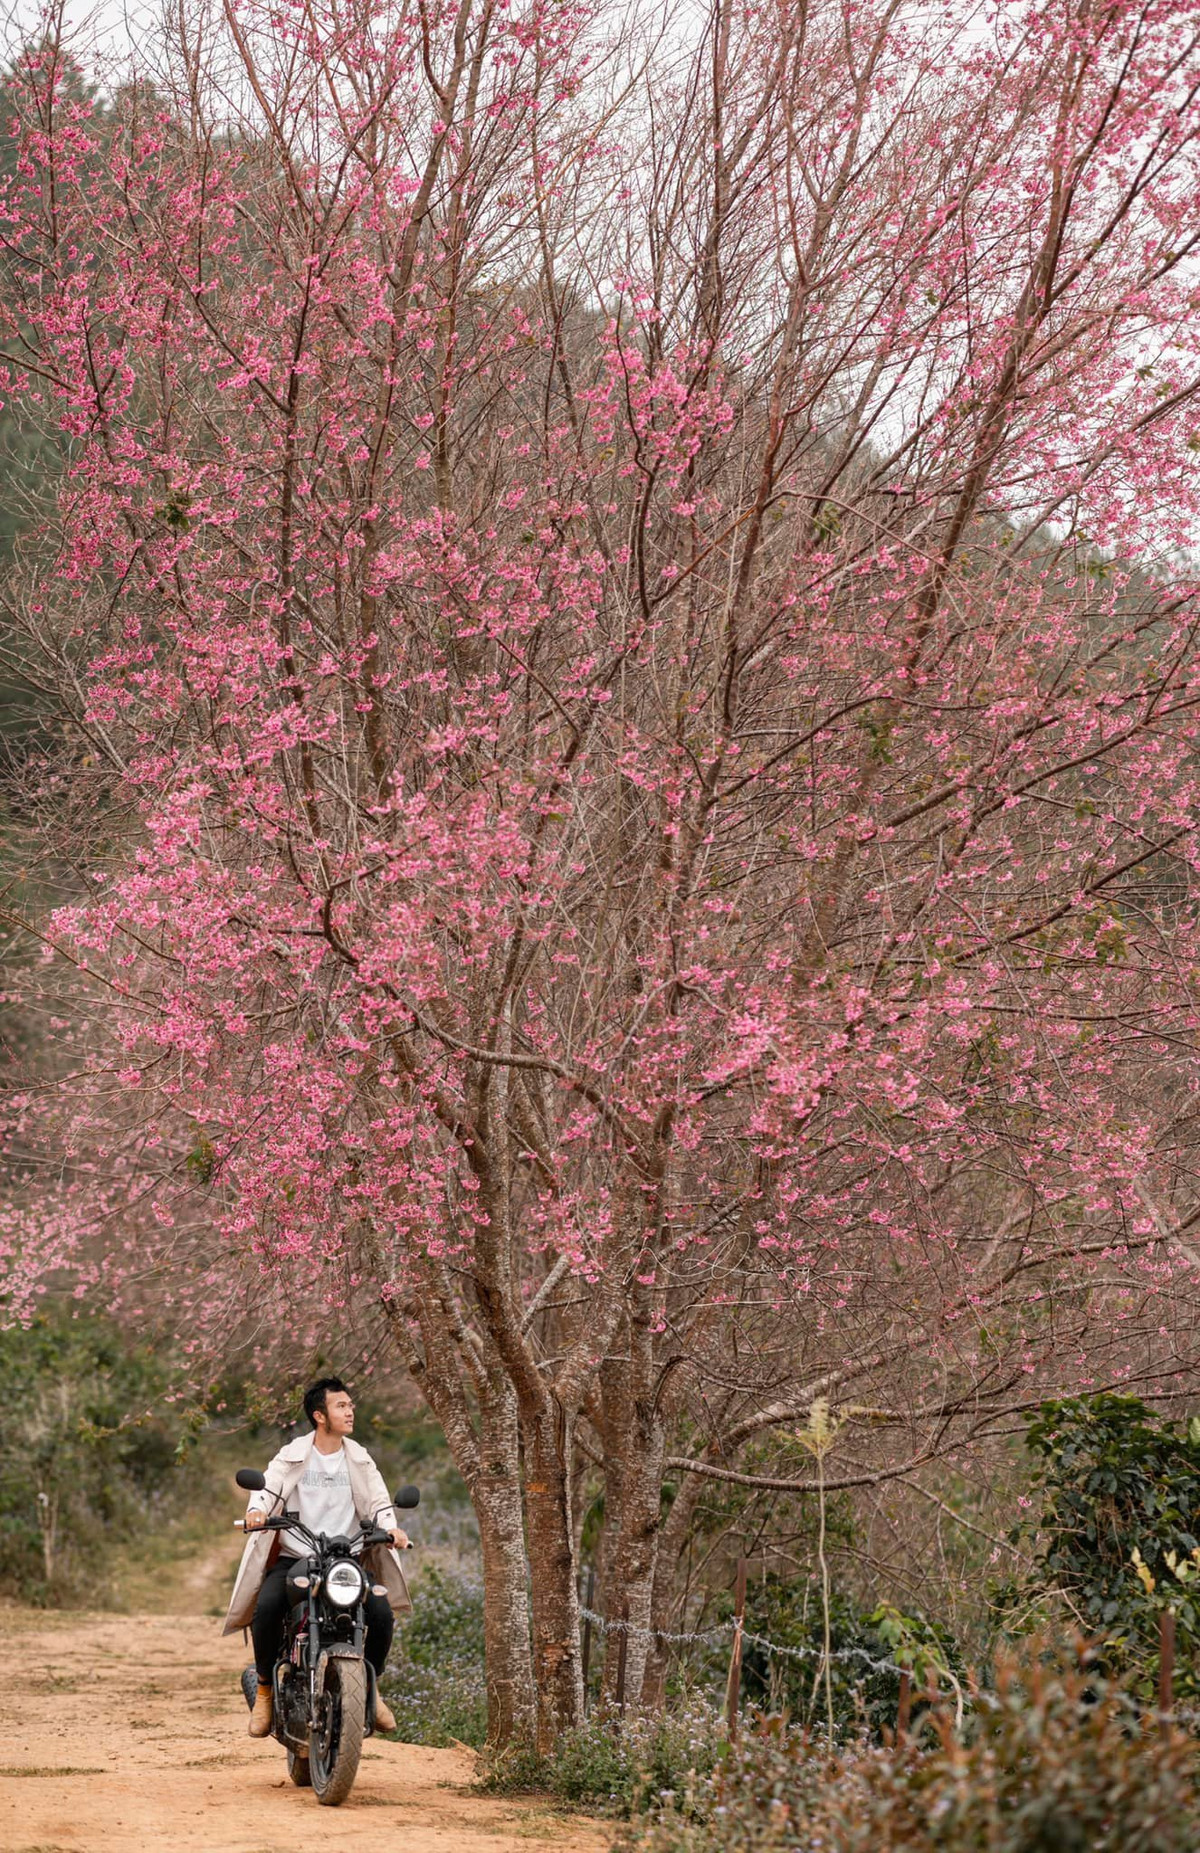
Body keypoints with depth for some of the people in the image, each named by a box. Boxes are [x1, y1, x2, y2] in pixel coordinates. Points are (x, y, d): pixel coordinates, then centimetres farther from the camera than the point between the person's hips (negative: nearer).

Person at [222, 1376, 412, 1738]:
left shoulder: (359, 1459, 10)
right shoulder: (293, 1455, 2)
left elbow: (378, 1498, 1)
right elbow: (268, 1486, -11)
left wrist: (391, 1528, -20)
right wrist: (256, 1511, -34)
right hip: (294, 1558, -2)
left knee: (381, 1613, -22)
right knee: (267, 1609, -31)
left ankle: (371, 1687, 5)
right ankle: (266, 1689, -8)